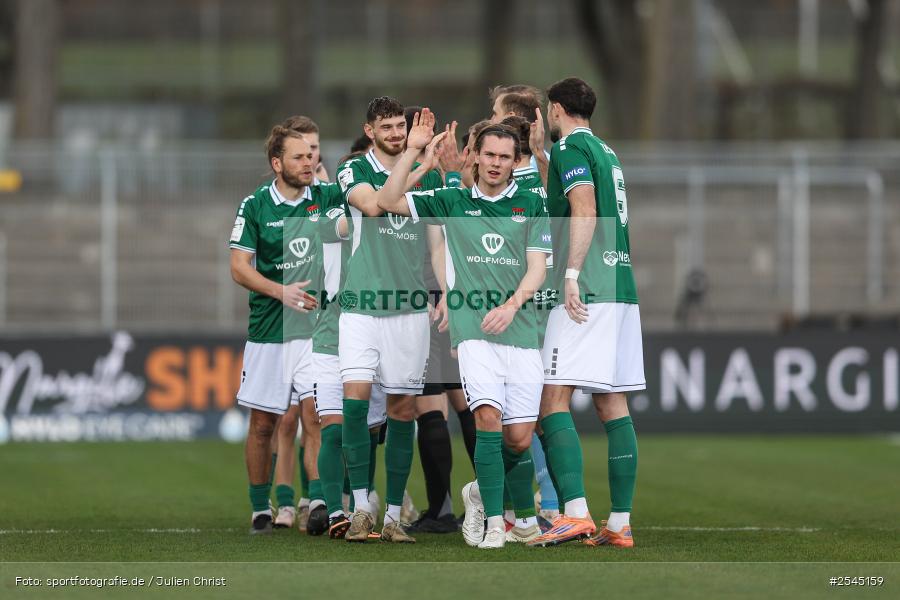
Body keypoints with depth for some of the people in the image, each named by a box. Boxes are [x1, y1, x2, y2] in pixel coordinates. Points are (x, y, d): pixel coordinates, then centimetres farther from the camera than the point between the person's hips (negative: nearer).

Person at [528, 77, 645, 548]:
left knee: (553, 401, -11)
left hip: (587, 293, -9)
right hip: (622, 289, 9)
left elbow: (585, 209, -17)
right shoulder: (605, 151, 22)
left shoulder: (569, 148, -4)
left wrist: (572, 273, -22)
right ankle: (619, 524, 4)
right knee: (612, 405, 7)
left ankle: (576, 513, -22)